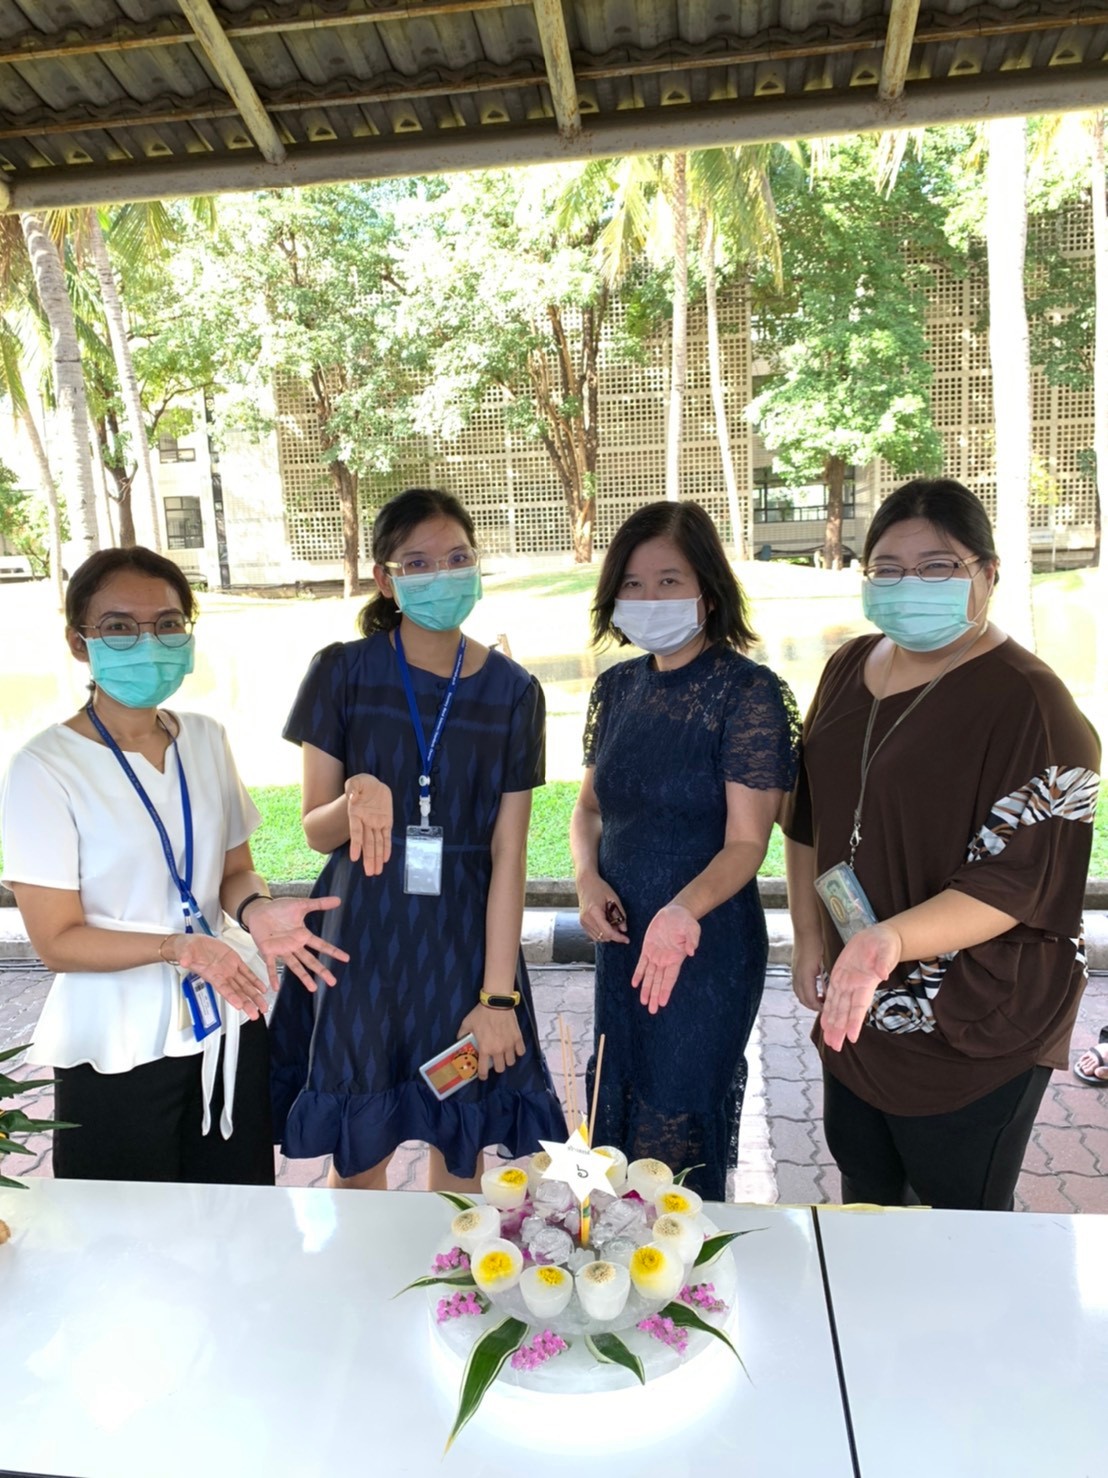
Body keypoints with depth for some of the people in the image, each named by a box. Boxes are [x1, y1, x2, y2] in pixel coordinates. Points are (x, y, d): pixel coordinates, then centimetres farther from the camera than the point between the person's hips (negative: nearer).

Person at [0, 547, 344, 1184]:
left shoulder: (206, 739, 2)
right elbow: (57, 939, -13)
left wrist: (256, 909, -14)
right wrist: (178, 946, -28)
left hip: (230, 1021, 4)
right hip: (118, 1051, -4)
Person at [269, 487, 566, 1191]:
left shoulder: (512, 691, -2)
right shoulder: (343, 672, -4)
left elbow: (508, 855, -4)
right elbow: (316, 830, -2)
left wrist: (499, 996, -7)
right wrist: (356, 799, -25)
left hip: (464, 941, 1)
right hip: (361, 938, 0)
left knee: (461, 1150, 12)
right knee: (357, 1155, 12)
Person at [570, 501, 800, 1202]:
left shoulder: (748, 691, -15)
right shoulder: (618, 686, 3)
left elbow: (746, 842, -18)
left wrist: (684, 910, -36)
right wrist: (588, 878, -7)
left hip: (708, 949, -6)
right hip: (622, 941, 6)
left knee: (680, 1143, 8)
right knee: (616, 1121, 22)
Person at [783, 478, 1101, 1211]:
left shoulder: (1028, 703, -18)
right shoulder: (850, 669, 3)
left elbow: (1016, 885, -23)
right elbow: (808, 817, 9)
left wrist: (890, 940, -37)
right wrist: (810, 938, 4)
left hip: (970, 1032, -6)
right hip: (854, 1008, 6)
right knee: (863, 1199, 25)